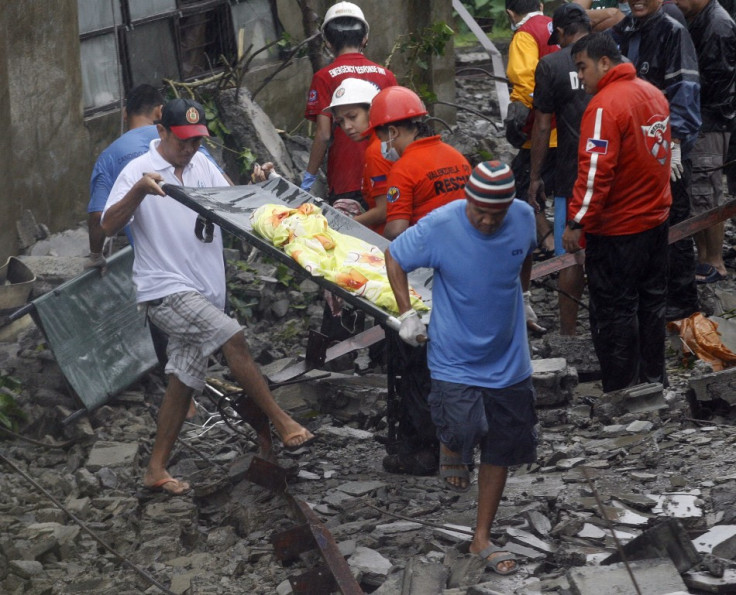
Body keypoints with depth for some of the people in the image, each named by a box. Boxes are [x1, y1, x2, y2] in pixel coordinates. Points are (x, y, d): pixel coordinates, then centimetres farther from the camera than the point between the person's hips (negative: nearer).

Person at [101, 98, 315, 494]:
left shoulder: (201, 165, 11)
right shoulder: (139, 171, -9)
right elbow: (109, 226, -18)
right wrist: (139, 191, -34)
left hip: (204, 290, 7)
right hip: (165, 289, -7)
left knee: (184, 380, 7)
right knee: (233, 338, -22)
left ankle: (156, 470, 14)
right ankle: (281, 424, -14)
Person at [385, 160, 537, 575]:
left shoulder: (525, 218, -9)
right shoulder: (439, 227, -21)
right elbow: (395, 258, -5)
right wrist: (407, 313, -9)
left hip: (509, 359, 4)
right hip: (456, 358, -4)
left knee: (502, 451, 10)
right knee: (466, 430, -23)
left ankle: (482, 538, 26)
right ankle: (451, 444, 17)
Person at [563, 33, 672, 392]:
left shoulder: (605, 106, -20)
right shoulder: (653, 94, 6)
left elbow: (595, 170, -25)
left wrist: (576, 222, -21)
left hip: (618, 228, -8)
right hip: (656, 219, 8)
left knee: (614, 312, 1)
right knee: (651, 301, 18)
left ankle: (621, 393, 6)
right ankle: (653, 380, 28)